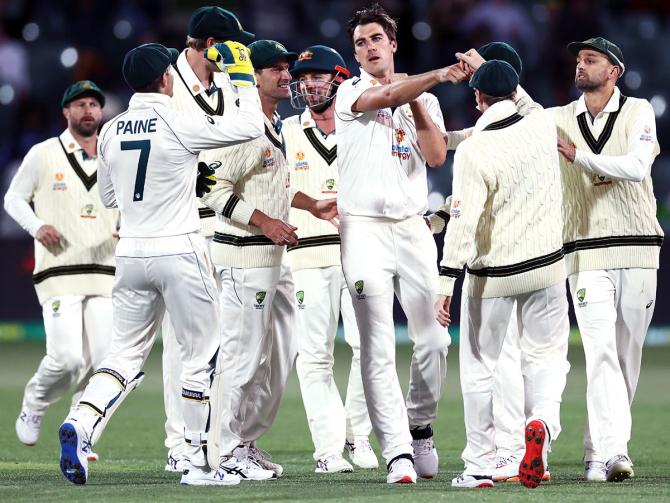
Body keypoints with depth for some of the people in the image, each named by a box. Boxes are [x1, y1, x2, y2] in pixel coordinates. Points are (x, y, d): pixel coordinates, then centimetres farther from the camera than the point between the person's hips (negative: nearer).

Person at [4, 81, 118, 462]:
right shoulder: (44, 155, 2)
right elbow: (14, 198, 7)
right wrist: (37, 226, -11)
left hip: (105, 271, 4)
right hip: (59, 272, -4)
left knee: (103, 360, -4)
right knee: (67, 357, -15)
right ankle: (34, 406, 15)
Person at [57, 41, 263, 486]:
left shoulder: (111, 132, 5)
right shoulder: (180, 125, -12)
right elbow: (251, 127, -11)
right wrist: (242, 75, 3)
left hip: (130, 253, 5)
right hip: (179, 250, -5)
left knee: (125, 353, 11)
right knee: (200, 357, 5)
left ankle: (80, 423, -15)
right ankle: (199, 463, 7)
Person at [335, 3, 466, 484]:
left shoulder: (422, 101, 14)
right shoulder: (351, 93, 4)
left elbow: (437, 155, -3)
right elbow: (386, 96, -19)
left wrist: (413, 101, -6)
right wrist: (436, 75, -31)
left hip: (413, 228, 3)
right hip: (364, 228, -3)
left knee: (434, 341, 0)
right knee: (379, 348, -9)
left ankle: (420, 427, 23)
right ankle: (397, 451, -10)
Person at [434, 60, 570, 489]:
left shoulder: (473, 151, -17)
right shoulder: (544, 125, -4)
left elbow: (463, 223, -21)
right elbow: (521, 103, 23)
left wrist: (447, 283, -18)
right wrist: (495, 73, 32)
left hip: (492, 275, -3)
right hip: (547, 266, 3)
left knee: (479, 366, 9)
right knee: (546, 355, 15)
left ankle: (480, 466, 11)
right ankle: (543, 419, -16)